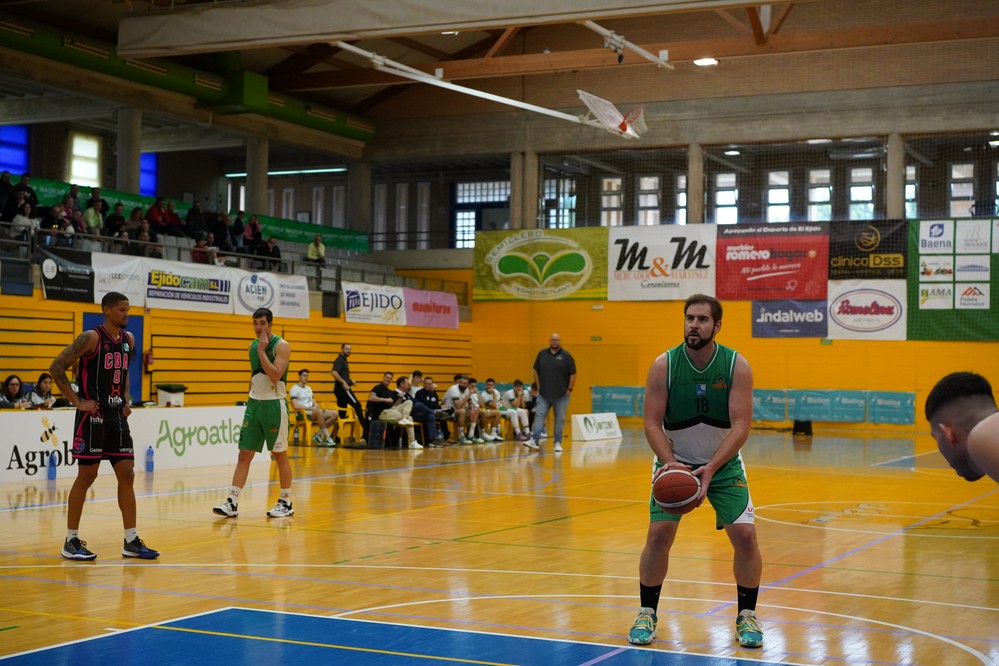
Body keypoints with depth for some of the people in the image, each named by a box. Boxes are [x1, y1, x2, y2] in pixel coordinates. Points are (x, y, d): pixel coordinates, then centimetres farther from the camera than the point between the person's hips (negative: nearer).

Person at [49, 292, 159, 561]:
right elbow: (57, 367, -14)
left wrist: (125, 400, 11)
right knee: (86, 476, -2)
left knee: (127, 475, 4)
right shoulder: (91, 337, -13)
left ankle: (131, 541, 9)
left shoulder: (128, 339, 9)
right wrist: (77, 401, -16)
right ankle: (71, 541, 8)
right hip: (93, 415, -7)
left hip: (117, 415, 7)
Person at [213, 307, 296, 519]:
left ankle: (286, 502, 13)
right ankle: (232, 503, -2)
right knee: (244, 454, 1)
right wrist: (253, 399, 17)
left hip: (273, 404, -6)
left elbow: (275, 376, -22)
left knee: (280, 454, 3)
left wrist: (261, 351, -20)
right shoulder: (253, 346, 11)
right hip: (254, 403, 6)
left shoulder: (281, 346, -10)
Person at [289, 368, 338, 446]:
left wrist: (316, 407, -2)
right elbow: (296, 406, -16)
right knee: (319, 412, -39)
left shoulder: (309, 388, 24)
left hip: (313, 412, 8)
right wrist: (310, 408, -17)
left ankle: (318, 435, -11)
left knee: (334, 414, -12)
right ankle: (328, 438, -38)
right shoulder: (294, 389, -4)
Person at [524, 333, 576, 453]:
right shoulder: (542, 354, 5)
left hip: (561, 395, -2)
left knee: (560, 419, 4)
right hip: (544, 394, 2)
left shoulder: (566, 356, -2)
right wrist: (538, 386, 5)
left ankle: (557, 443, 11)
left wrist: (569, 389, -5)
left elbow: (573, 374, 0)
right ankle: (534, 441, -11)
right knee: (539, 415, -7)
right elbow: (536, 371, 11)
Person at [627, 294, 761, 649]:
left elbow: (740, 426, -20)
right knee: (658, 533, -11)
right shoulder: (664, 365, -15)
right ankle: (647, 614, 7)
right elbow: (652, 422, -14)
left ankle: (747, 616, 10)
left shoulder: (737, 366, -16)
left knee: (745, 535, -10)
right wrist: (669, 462, -30)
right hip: (674, 461, 0)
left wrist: (710, 469, -31)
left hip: (724, 463, 0)